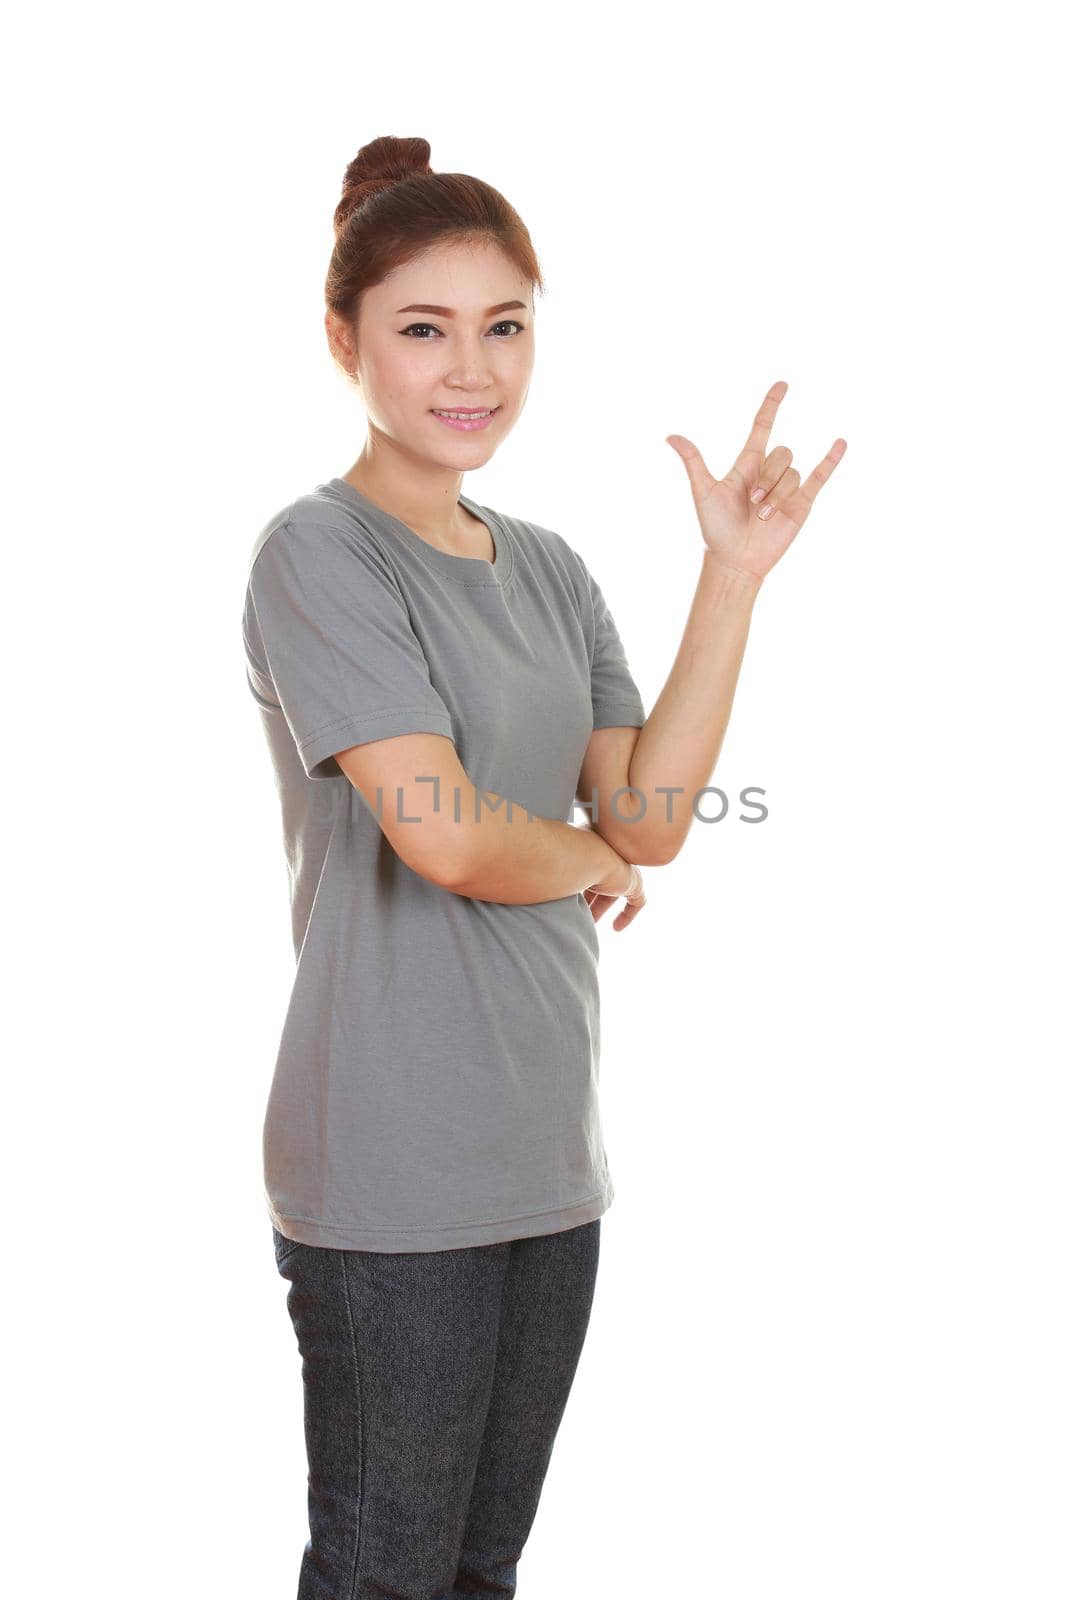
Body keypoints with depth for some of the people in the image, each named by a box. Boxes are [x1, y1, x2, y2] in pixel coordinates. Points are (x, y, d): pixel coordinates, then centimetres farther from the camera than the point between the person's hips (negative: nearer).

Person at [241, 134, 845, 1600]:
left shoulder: (551, 572, 13)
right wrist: (586, 863, 0)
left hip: (549, 1145, 7)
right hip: (392, 1165, -7)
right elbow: (443, 834, -21)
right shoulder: (318, 554, -10)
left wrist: (735, 577, -1)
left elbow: (651, 820, 3)